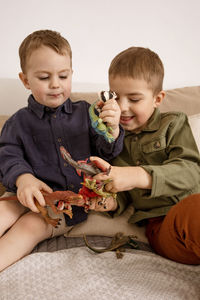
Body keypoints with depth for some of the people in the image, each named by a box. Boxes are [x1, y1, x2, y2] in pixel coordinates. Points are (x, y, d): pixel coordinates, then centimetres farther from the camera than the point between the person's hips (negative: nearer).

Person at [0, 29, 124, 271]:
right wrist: (23, 178, -25)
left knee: (31, 226, -26)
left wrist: (112, 130, -18)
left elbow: (105, 153, 5)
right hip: (34, 195, 2)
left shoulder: (85, 113, 8)